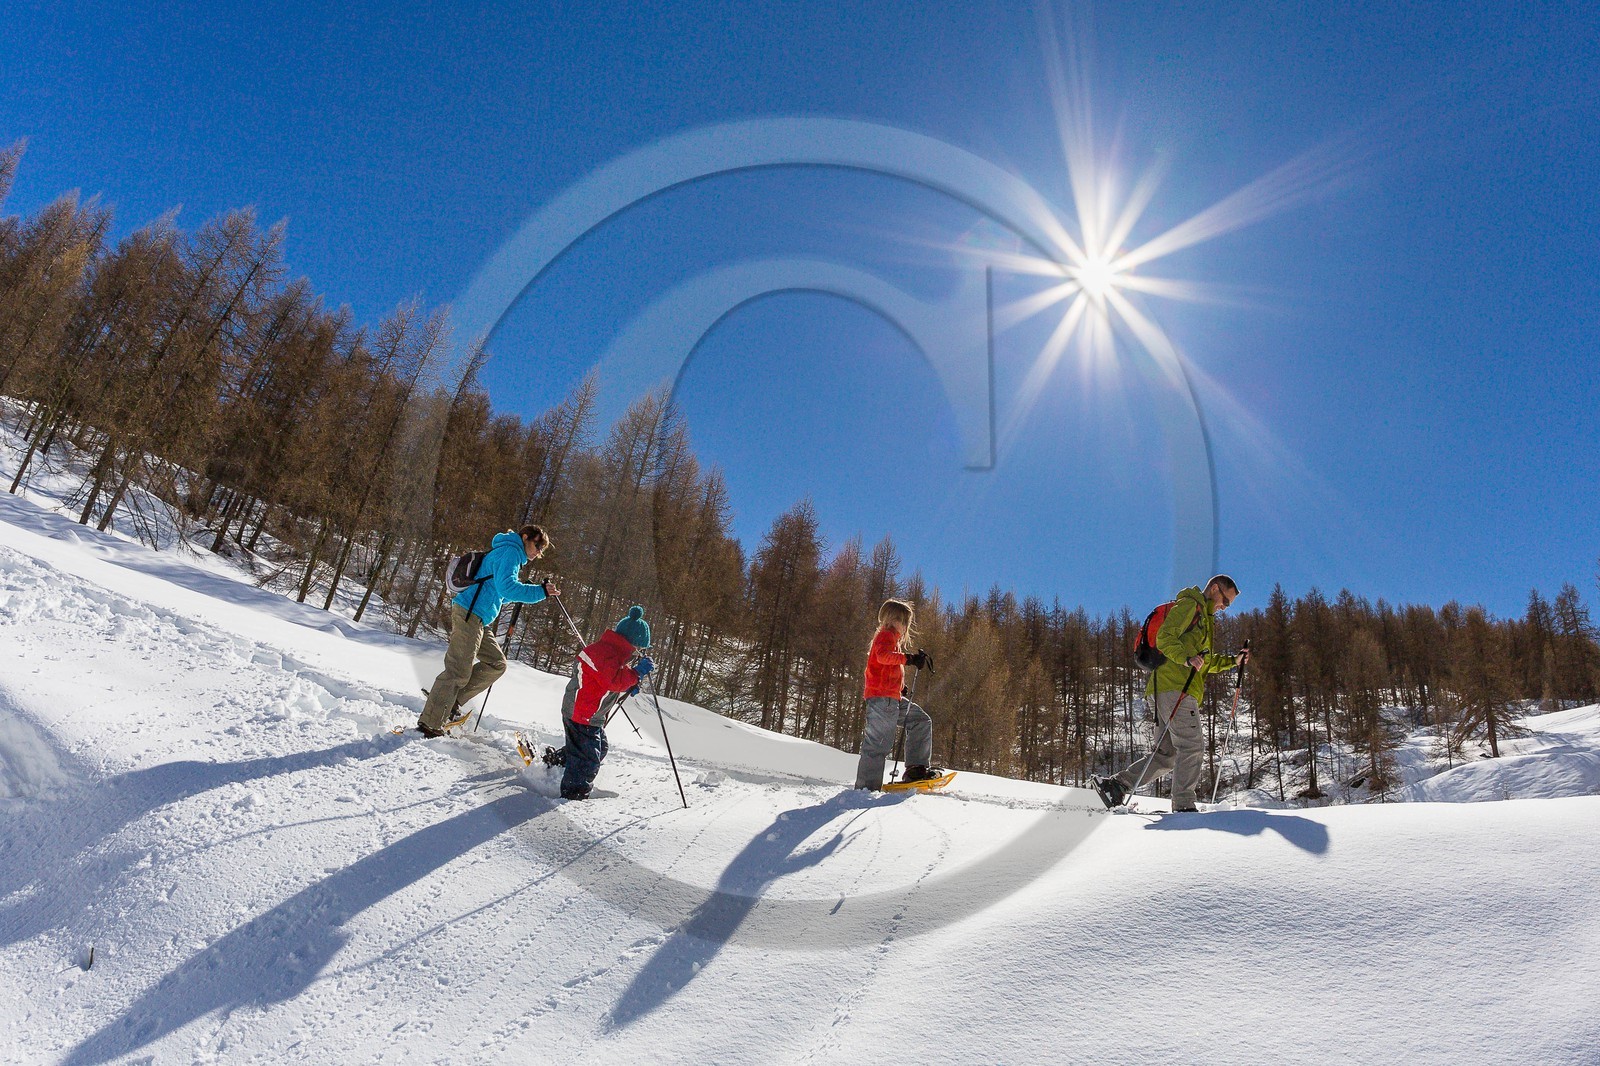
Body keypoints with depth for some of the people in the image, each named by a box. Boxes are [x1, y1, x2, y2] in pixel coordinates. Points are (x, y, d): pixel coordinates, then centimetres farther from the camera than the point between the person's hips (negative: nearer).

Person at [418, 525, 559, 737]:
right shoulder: (510, 551, -7)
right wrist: (540, 592, -24)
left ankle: (451, 700, 11)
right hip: (469, 614, -10)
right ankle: (430, 723, -3)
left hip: (477, 620, 10)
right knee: (459, 671, -8)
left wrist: (520, 590, 15)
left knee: (497, 664, 9)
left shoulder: (506, 553, 24)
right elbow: (506, 587, -22)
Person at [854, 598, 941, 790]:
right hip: (882, 697, -11)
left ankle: (917, 768, 9)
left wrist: (900, 686, 23)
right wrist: (909, 658, -37)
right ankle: (867, 786, -9)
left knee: (922, 722, 11)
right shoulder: (886, 636, -6)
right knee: (880, 742, -11)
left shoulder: (893, 638, 26)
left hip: (893, 698, 11)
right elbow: (883, 656, -29)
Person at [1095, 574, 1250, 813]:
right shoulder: (1188, 605, -1)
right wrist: (1186, 658, -28)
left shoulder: (1205, 618, 31)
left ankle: (1115, 784, 6)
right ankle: (1183, 805, -13)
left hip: (1184, 691, 10)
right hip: (1173, 686, -10)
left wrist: (1233, 661, 21)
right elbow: (1164, 638, -14)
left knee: (1168, 754, 7)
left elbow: (1206, 663, 33)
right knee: (1193, 746, -13)